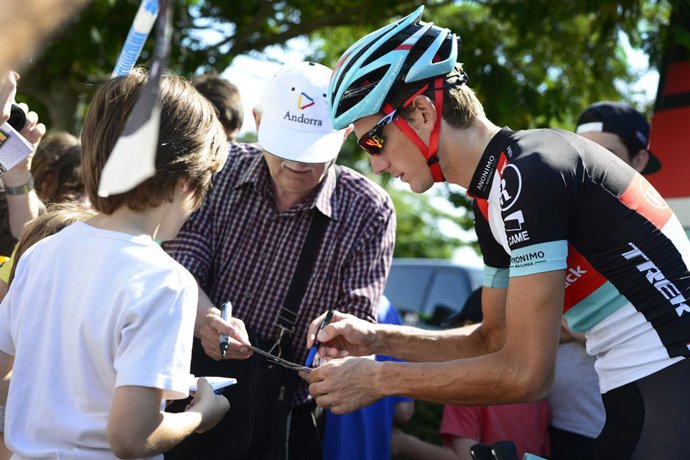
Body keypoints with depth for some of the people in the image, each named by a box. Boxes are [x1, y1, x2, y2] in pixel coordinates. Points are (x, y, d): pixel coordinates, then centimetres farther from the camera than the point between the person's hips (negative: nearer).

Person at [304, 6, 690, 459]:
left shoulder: (530, 173, -18)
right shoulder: (494, 202, 11)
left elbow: (526, 374, -20)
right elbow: (496, 341, 20)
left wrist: (378, 379, -11)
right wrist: (377, 338, 9)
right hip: (638, 393, 9)